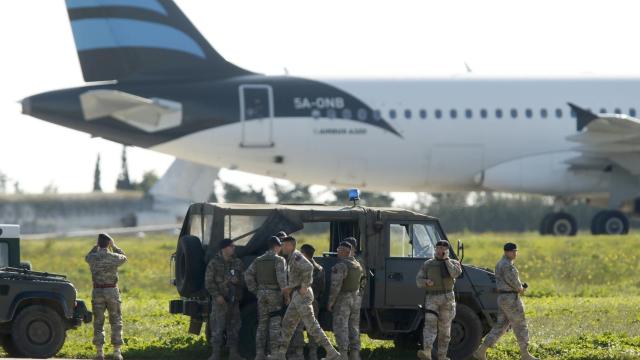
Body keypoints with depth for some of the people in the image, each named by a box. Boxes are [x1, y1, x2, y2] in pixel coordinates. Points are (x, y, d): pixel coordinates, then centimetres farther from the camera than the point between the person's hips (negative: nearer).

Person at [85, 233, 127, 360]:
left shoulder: (92, 258, -5)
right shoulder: (114, 257, -8)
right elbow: (124, 258, 16)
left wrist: (97, 246, 22)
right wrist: (114, 246, 24)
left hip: (97, 292, 1)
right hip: (112, 291, -1)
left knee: (98, 322, 9)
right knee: (116, 322, 8)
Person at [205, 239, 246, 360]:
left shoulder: (238, 263, 9)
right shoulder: (214, 263, -5)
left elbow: (244, 280, 10)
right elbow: (209, 282, -8)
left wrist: (236, 280, -12)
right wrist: (217, 295, -17)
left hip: (234, 300, 5)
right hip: (220, 300, -5)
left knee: (234, 327, 10)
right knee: (217, 327, -8)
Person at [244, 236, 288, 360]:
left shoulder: (258, 260, 10)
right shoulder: (279, 260, -7)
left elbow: (248, 275, 3)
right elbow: (281, 278, -17)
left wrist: (255, 291, 7)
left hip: (261, 295, 5)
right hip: (275, 294, -5)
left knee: (262, 324, 10)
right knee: (275, 326, -2)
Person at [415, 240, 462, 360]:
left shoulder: (453, 263, 7)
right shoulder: (428, 264, 9)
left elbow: (455, 273, -15)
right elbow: (419, 280, 5)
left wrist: (446, 259, -9)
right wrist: (426, 282, -17)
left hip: (447, 298, 1)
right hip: (431, 298, -1)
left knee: (444, 328, 6)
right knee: (430, 324, -17)